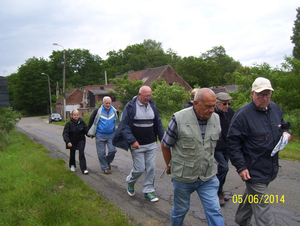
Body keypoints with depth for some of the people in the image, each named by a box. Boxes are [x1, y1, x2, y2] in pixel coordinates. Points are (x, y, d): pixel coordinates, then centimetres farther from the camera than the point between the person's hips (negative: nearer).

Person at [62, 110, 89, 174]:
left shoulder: (81, 122, -9)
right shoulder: (69, 123, -16)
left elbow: (86, 130, 2)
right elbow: (65, 133, -19)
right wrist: (67, 142, -31)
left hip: (80, 140, 0)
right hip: (72, 141, 0)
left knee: (81, 153, -10)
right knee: (72, 154, 13)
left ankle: (84, 169, -7)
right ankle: (72, 165, 41)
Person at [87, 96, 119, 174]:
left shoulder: (114, 111, 4)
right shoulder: (97, 111, -7)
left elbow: (117, 122, 20)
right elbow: (91, 121, 2)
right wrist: (91, 133, 5)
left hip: (111, 135, 2)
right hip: (100, 136, -2)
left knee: (113, 150, -3)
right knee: (101, 153, 3)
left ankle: (108, 162, 26)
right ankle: (105, 167, 19)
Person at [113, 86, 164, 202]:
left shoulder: (152, 106, 8)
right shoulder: (130, 106, -9)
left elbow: (158, 123, 16)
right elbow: (125, 126, -11)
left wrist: (162, 138, 12)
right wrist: (132, 141, -18)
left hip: (151, 145, 5)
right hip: (137, 145, -5)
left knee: (151, 168, 6)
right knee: (139, 169, 0)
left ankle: (148, 191, 22)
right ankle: (130, 182, 32)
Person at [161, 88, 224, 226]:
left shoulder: (216, 119, -2)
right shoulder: (179, 119, -17)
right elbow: (165, 145, -5)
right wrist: (170, 166, 7)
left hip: (208, 177, 3)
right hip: (183, 177, -3)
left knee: (214, 211, 4)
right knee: (181, 209, 17)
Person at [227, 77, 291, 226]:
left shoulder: (274, 108, 5)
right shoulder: (243, 114, -18)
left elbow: (282, 125, 24)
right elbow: (233, 142, -17)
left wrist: (285, 132, 0)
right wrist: (240, 167, -19)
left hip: (270, 167, 7)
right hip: (253, 170, -7)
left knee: (251, 195, 24)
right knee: (262, 205, -1)